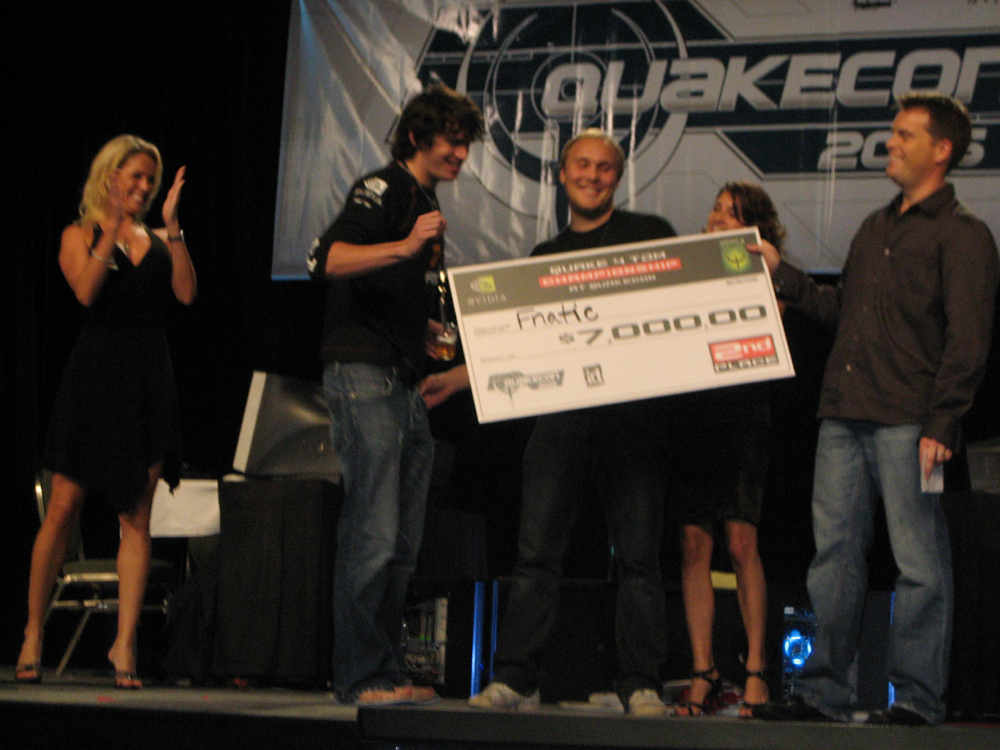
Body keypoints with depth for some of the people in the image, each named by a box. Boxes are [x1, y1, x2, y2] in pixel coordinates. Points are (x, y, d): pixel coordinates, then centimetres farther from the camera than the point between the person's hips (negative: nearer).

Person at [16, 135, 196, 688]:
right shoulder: (81, 236, 6)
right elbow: (87, 291, -13)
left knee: (136, 518, -1)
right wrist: (113, 228, -20)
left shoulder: (159, 241, 15)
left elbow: (187, 293, -2)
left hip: (149, 383, 3)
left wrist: (172, 227, -9)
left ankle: (124, 644, -1)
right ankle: (33, 633, 9)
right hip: (95, 375, -3)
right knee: (64, 508, -3)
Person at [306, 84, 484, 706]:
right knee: (373, 536, -12)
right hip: (364, 374, -9)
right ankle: (362, 676, -10)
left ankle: (389, 673, 11)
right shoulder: (384, 188, -6)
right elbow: (328, 258, -23)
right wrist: (405, 248, -33)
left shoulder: (427, 206, 22)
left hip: (407, 385, 10)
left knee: (403, 544, 8)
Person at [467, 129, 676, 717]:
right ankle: (516, 680, -3)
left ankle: (642, 686, -2)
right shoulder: (546, 256, 21)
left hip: (633, 411, -3)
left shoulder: (650, 234, 11)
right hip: (562, 414, 3)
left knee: (639, 554, -4)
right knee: (537, 551, -4)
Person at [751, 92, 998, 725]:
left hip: (908, 422, -7)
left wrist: (940, 423, -16)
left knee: (920, 563, -4)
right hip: (845, 415, 7)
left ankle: (918, 698, 0)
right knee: (835, 554, 6)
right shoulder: (875, 229, 22)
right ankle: (824, 692, 10)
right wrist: (782, 274, 23)